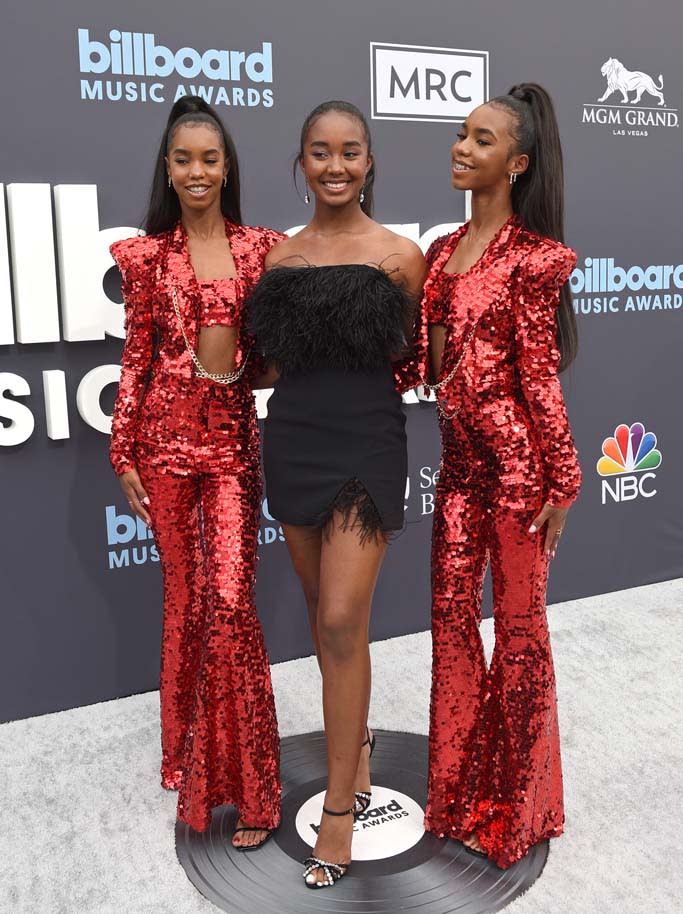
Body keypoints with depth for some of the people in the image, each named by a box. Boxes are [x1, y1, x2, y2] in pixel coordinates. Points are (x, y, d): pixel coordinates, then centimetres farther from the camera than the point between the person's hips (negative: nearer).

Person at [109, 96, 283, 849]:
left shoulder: (261, 247, 5)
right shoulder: (148, 255, 5)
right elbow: (136, 356, 5)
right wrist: (122, 453, 2)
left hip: (234, 432, -1)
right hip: (167, 429, 1)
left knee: (229, 598, -8)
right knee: (185, 594, 10)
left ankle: (243, 781, 7)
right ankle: (195, 760, 30)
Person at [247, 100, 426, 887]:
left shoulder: (400, 255, -4)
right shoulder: (279, 255, 7)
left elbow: (417, 358, 6)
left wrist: (369, 376, -8)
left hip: (366, 444, -4)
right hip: (294, 440, 5)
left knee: (342, 623, -8)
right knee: (321, 610, 15)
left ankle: (338, 809, 7)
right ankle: (356, 740, 39)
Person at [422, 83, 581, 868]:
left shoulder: (529, 257, -8)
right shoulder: (443, 252, 12)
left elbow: (540, 376, -10)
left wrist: (561, 481, -8)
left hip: (516, 458, -6)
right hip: (460, 458, 7)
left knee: (519, 621, 7)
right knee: (451, 613, 11)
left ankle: (520, 798, 27)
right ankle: (461, 784, 31)